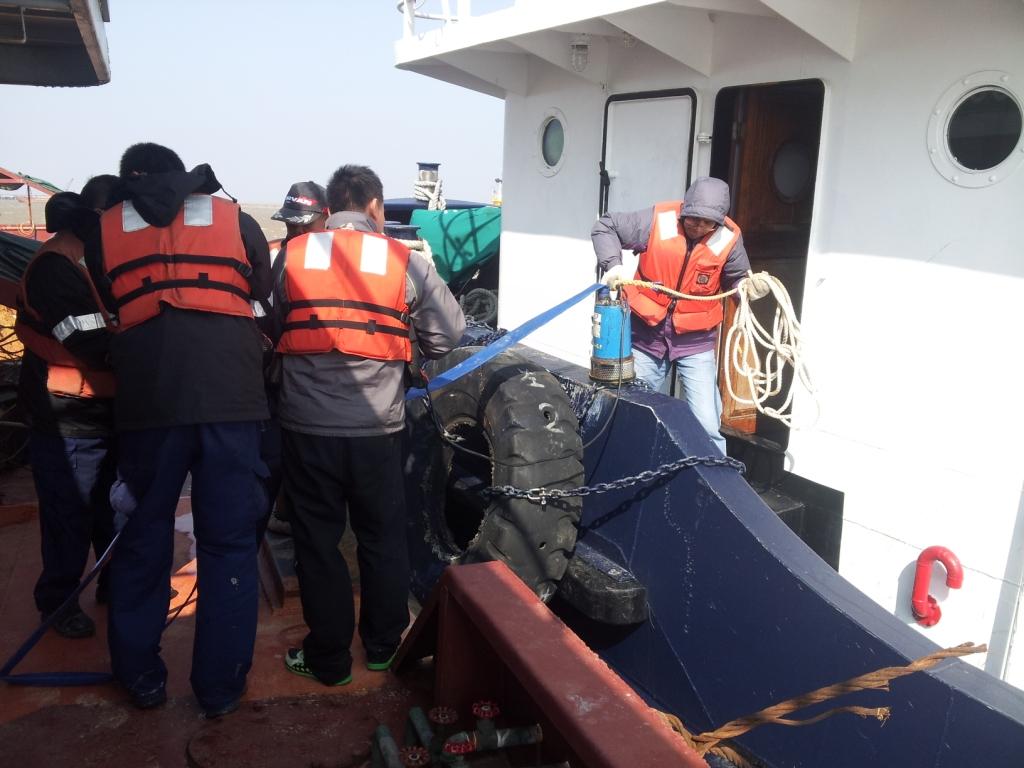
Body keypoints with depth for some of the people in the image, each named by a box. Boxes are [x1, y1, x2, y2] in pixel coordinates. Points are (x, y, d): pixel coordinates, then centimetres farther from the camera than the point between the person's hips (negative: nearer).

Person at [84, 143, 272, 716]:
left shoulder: (105, 230, 13)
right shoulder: (236, 219, 11)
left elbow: (102, 310, 18)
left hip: (147, 402, 1)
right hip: (231, 396, -1)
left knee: (143, 538, 16)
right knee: (229, 543, 7)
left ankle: (140, 675, 27)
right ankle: (222, 685, 14)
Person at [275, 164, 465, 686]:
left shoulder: (291, 255, 1)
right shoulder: (406, 262, -2)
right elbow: (448, 333, 1)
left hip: (308, 425, 0)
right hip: (377, 427, 0)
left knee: (317, 541, 12)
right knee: (383, 537, 16)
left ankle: (328, 658, 23)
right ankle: (384, 644, 31)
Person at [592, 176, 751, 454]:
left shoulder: (729, 238, -11)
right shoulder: (657, 221, -15)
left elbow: (737, 282, 2)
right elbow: (605, 227, -4)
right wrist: (613, 263, -19)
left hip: (695, 341, -1)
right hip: (647, 334, 1)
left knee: (706, 425, -7)